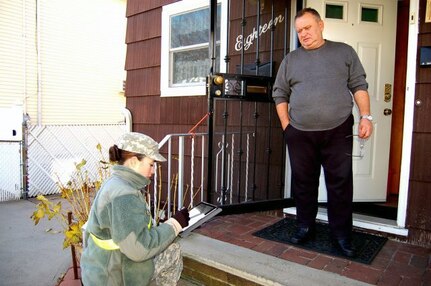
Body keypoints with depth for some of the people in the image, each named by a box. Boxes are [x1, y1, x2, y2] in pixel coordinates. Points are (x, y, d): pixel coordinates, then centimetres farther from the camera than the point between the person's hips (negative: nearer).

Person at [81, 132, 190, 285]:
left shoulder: (118, 184, 4)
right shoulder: (123, 196, -29)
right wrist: (174, 223, -21)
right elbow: (139, 248, -31)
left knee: (173, 251, 14)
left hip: (115, 266, 9)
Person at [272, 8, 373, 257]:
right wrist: (286, 125, 2)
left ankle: (342, 235, 18)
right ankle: (305, 227, 26)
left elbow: (359, 86, 6)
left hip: (338, 132, -1)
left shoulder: (344, 52, 10)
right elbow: (280, 94, 11)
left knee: (341, 184, 3)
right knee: (303, 183, 9)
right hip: (300, 134, 2)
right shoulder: (290, 60, 12)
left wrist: (366, 116, -5)